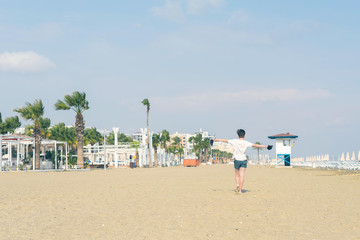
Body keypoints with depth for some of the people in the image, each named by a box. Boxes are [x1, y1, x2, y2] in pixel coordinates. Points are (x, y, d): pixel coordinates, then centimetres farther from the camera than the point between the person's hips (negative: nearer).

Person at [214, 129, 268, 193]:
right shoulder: (246, 143, -7)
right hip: (243, 160, -1)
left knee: (237, 174, 17)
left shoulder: (234, 141, -3)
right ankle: (240, 190, -7)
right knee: (242, 175, -2)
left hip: (237, 160, 1)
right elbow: (254, 145, -10)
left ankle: (237, 184, -7)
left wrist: (216, 139, 15)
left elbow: (225, 140, 4)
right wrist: (264, 146, -5)